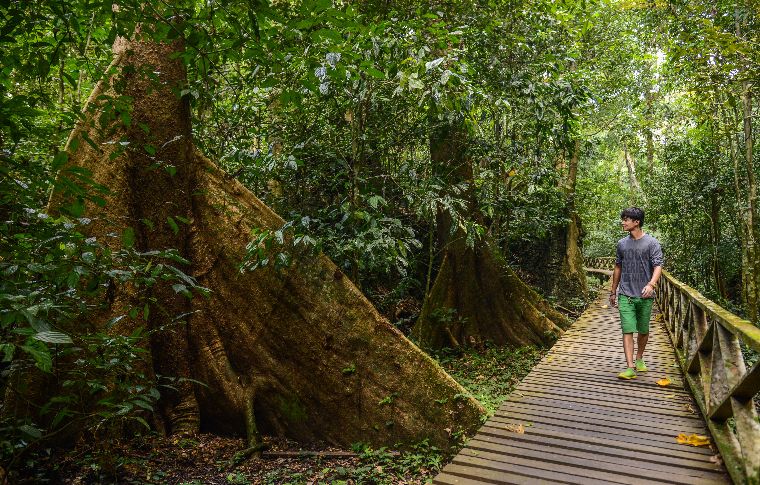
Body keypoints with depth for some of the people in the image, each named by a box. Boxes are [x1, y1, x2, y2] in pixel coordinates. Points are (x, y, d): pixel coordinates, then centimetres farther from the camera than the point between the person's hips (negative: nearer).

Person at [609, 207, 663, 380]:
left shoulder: (652, 243, -3)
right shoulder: (622, 244, 8)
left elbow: (658, 266, -12)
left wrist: (651, 284, -31)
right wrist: (613, 291, 19)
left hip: (645, 296, -1)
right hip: (625, 294, 2)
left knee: (643, 330, 13)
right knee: (628, 330, -8)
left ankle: (639, 359, 34)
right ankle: (630, 368, -11)